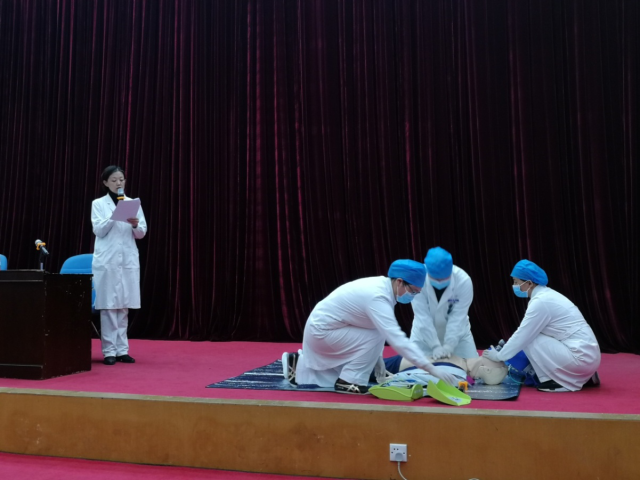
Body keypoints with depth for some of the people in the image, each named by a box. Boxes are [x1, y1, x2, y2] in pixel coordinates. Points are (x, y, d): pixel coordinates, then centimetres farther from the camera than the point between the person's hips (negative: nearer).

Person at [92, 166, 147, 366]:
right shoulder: (98, 204, 3)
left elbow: (141, 233, 4)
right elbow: (98, 230, -9)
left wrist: (135, 225, -17)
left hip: (128, 259, 3)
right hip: (107, 260, -3)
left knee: (124, 306, 6)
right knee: (108, 305, -3)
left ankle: (122, 350, 12)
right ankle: (109, 351, 3)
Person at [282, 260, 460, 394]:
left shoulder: (382, 286, -2)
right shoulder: (377, 297, -30)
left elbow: (382, 332, 5)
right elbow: (397, 339, -36)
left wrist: (379, 366, 5)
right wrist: (432, 369, -35)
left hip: (322, 326, 9)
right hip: (321, 330, -9)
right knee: (373, 338, -18)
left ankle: (298, 363, 26)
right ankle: (348, 381, -5)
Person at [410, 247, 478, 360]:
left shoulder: (464, 281, -27)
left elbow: (458, 317, -25)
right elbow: (423, 316, -28)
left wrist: (449, 345, -33)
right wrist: (435, 346, -32)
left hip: (456, 332, 1)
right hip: (424, 333, 0)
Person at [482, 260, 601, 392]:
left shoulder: (541, 302, -15)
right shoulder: (545, 295, 12)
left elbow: (522, 336, -11)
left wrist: (498, 356, 0)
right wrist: (504, 349, 18)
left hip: (581, 357, -9)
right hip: (587, 355, 9)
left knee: (530, 340, -9)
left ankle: (557, 381, -2)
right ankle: (582, 375, 17)